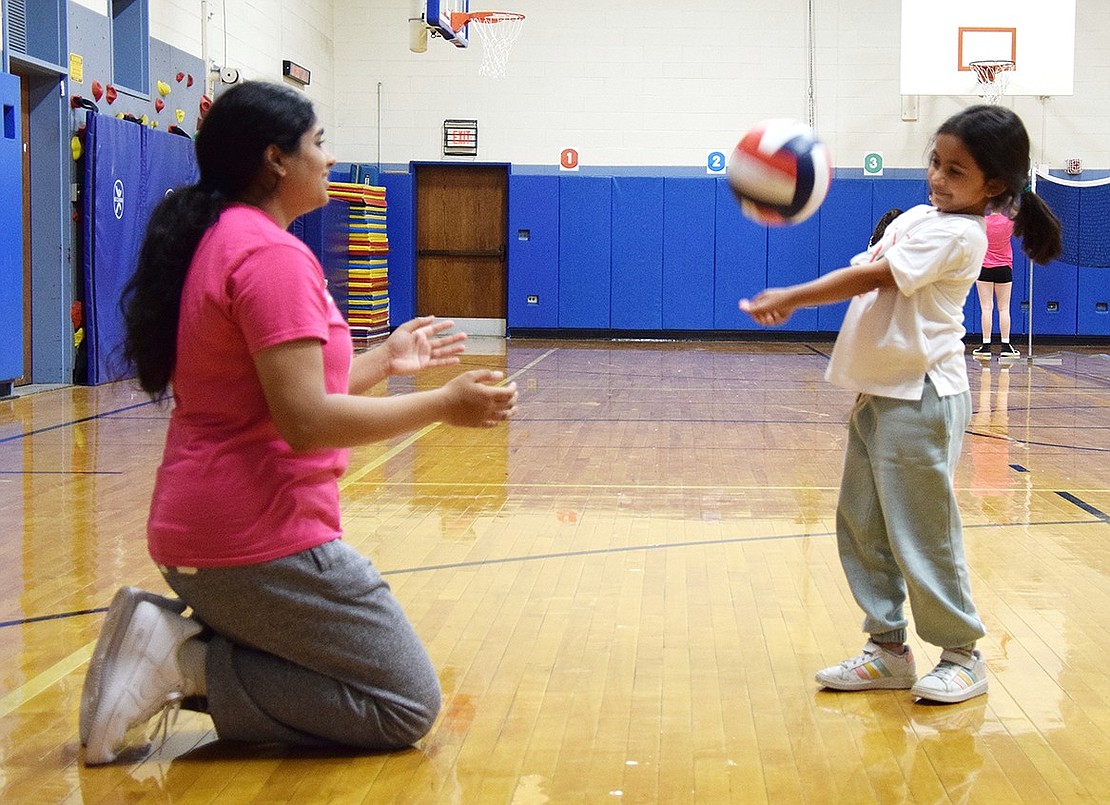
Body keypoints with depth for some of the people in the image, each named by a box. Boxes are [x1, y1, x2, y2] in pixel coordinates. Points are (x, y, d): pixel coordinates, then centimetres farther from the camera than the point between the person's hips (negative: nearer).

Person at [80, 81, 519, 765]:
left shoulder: (216, 242, 14)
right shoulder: (272, 254, -17)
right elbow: (307, 421, -23)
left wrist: (383, 362, 18)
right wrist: (445, 404, -15)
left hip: (198, 531, 10)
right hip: (262, 540, -10)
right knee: (407, 707, 0)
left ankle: (173, 640, 5)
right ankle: (190, 667, -9)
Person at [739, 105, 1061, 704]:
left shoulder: (957, 233, -14)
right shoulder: (916, 217, 13)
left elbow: (871, 278, -20)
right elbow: (860, 271, 12)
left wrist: (790, 297, -21)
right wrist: (793, 301, -5)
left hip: (920, 400, -9)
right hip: (878, 392, 9)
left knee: (921, 533, -4)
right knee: (862, 528, 12)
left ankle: (961, 655, 11)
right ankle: (887, 650, 21)